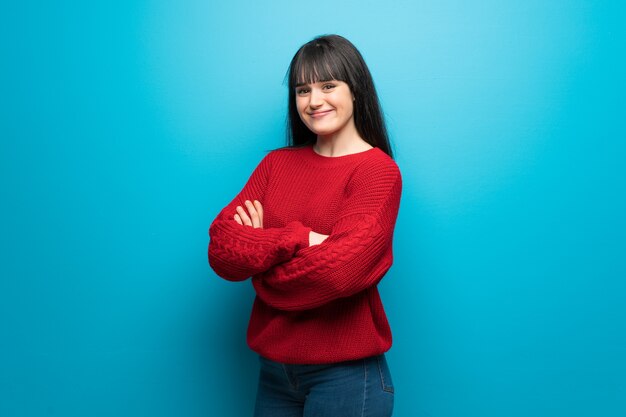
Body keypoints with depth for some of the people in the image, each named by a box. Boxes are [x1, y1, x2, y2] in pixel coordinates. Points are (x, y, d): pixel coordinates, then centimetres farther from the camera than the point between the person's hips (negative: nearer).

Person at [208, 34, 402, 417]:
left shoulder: (378, 170, -11)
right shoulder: (277, 162, 5)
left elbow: (337, 272, -23)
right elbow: (221, 249, -5)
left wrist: (258, 248, -8)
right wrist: (298, 240, -20)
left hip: (345, 374, -5)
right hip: (273, 367, 5)